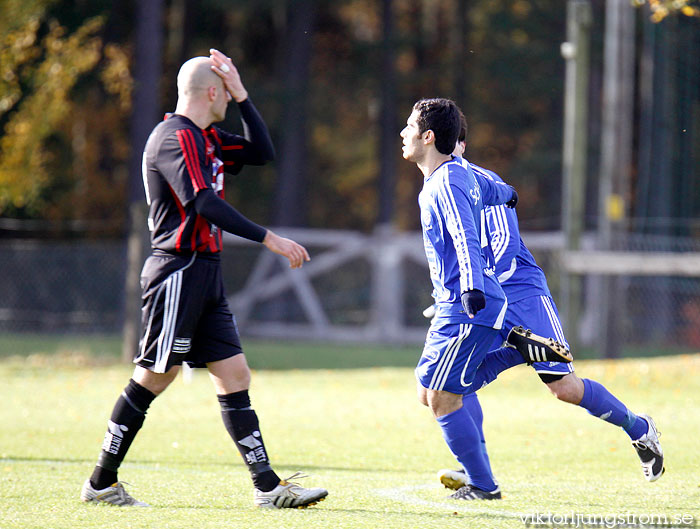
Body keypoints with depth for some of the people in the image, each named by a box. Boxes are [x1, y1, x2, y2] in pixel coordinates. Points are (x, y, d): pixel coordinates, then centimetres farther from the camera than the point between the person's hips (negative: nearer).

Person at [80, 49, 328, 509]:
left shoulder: (206, 139, 17)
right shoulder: (174, 137, -13)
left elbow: (261, 154, 22)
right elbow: (204, 204, -22)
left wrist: (242, 95, 12)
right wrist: (269, 239, -23)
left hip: (205, 273, 9)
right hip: (179, 270, -9)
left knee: (235, 375, 3)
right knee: (154, 377, -4)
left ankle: (267, 487, 0)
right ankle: (101, 482, 5)